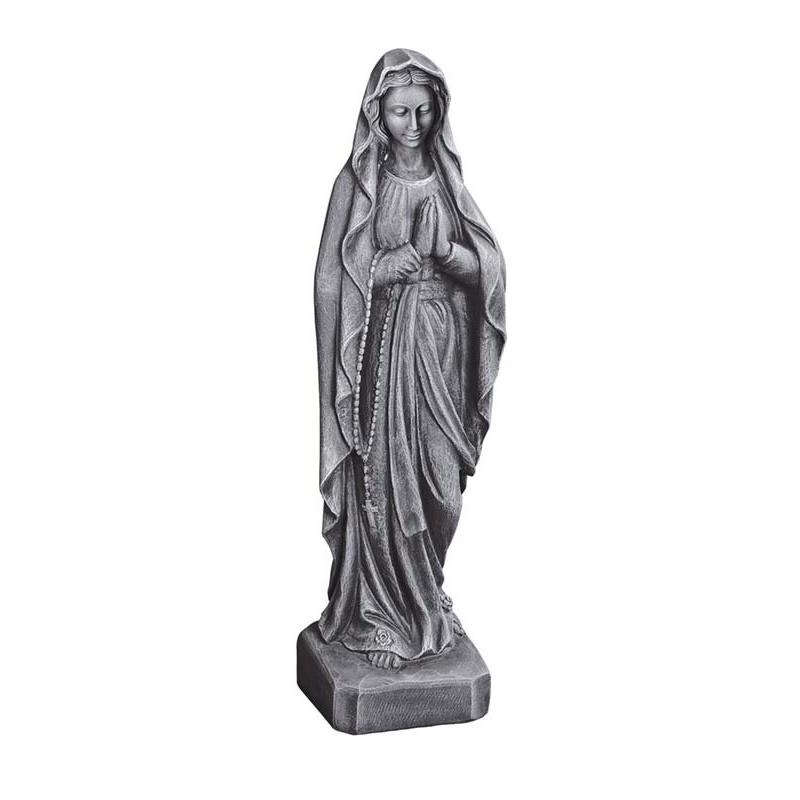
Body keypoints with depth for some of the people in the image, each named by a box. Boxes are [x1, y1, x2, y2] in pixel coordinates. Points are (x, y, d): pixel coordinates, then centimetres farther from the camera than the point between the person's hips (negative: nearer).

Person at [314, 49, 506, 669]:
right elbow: (337, 278, -6)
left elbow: (484, 268, 4)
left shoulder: (447, 178, 7)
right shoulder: (359, 181, -3)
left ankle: (425, 604, 25)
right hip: (383, 346, -3)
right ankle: (378, 619, 12)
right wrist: (409, 255, -17)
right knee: (382, 482, -2)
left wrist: (442, 251, -16)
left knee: (438, 482, 7)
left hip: (442, 348, 4)